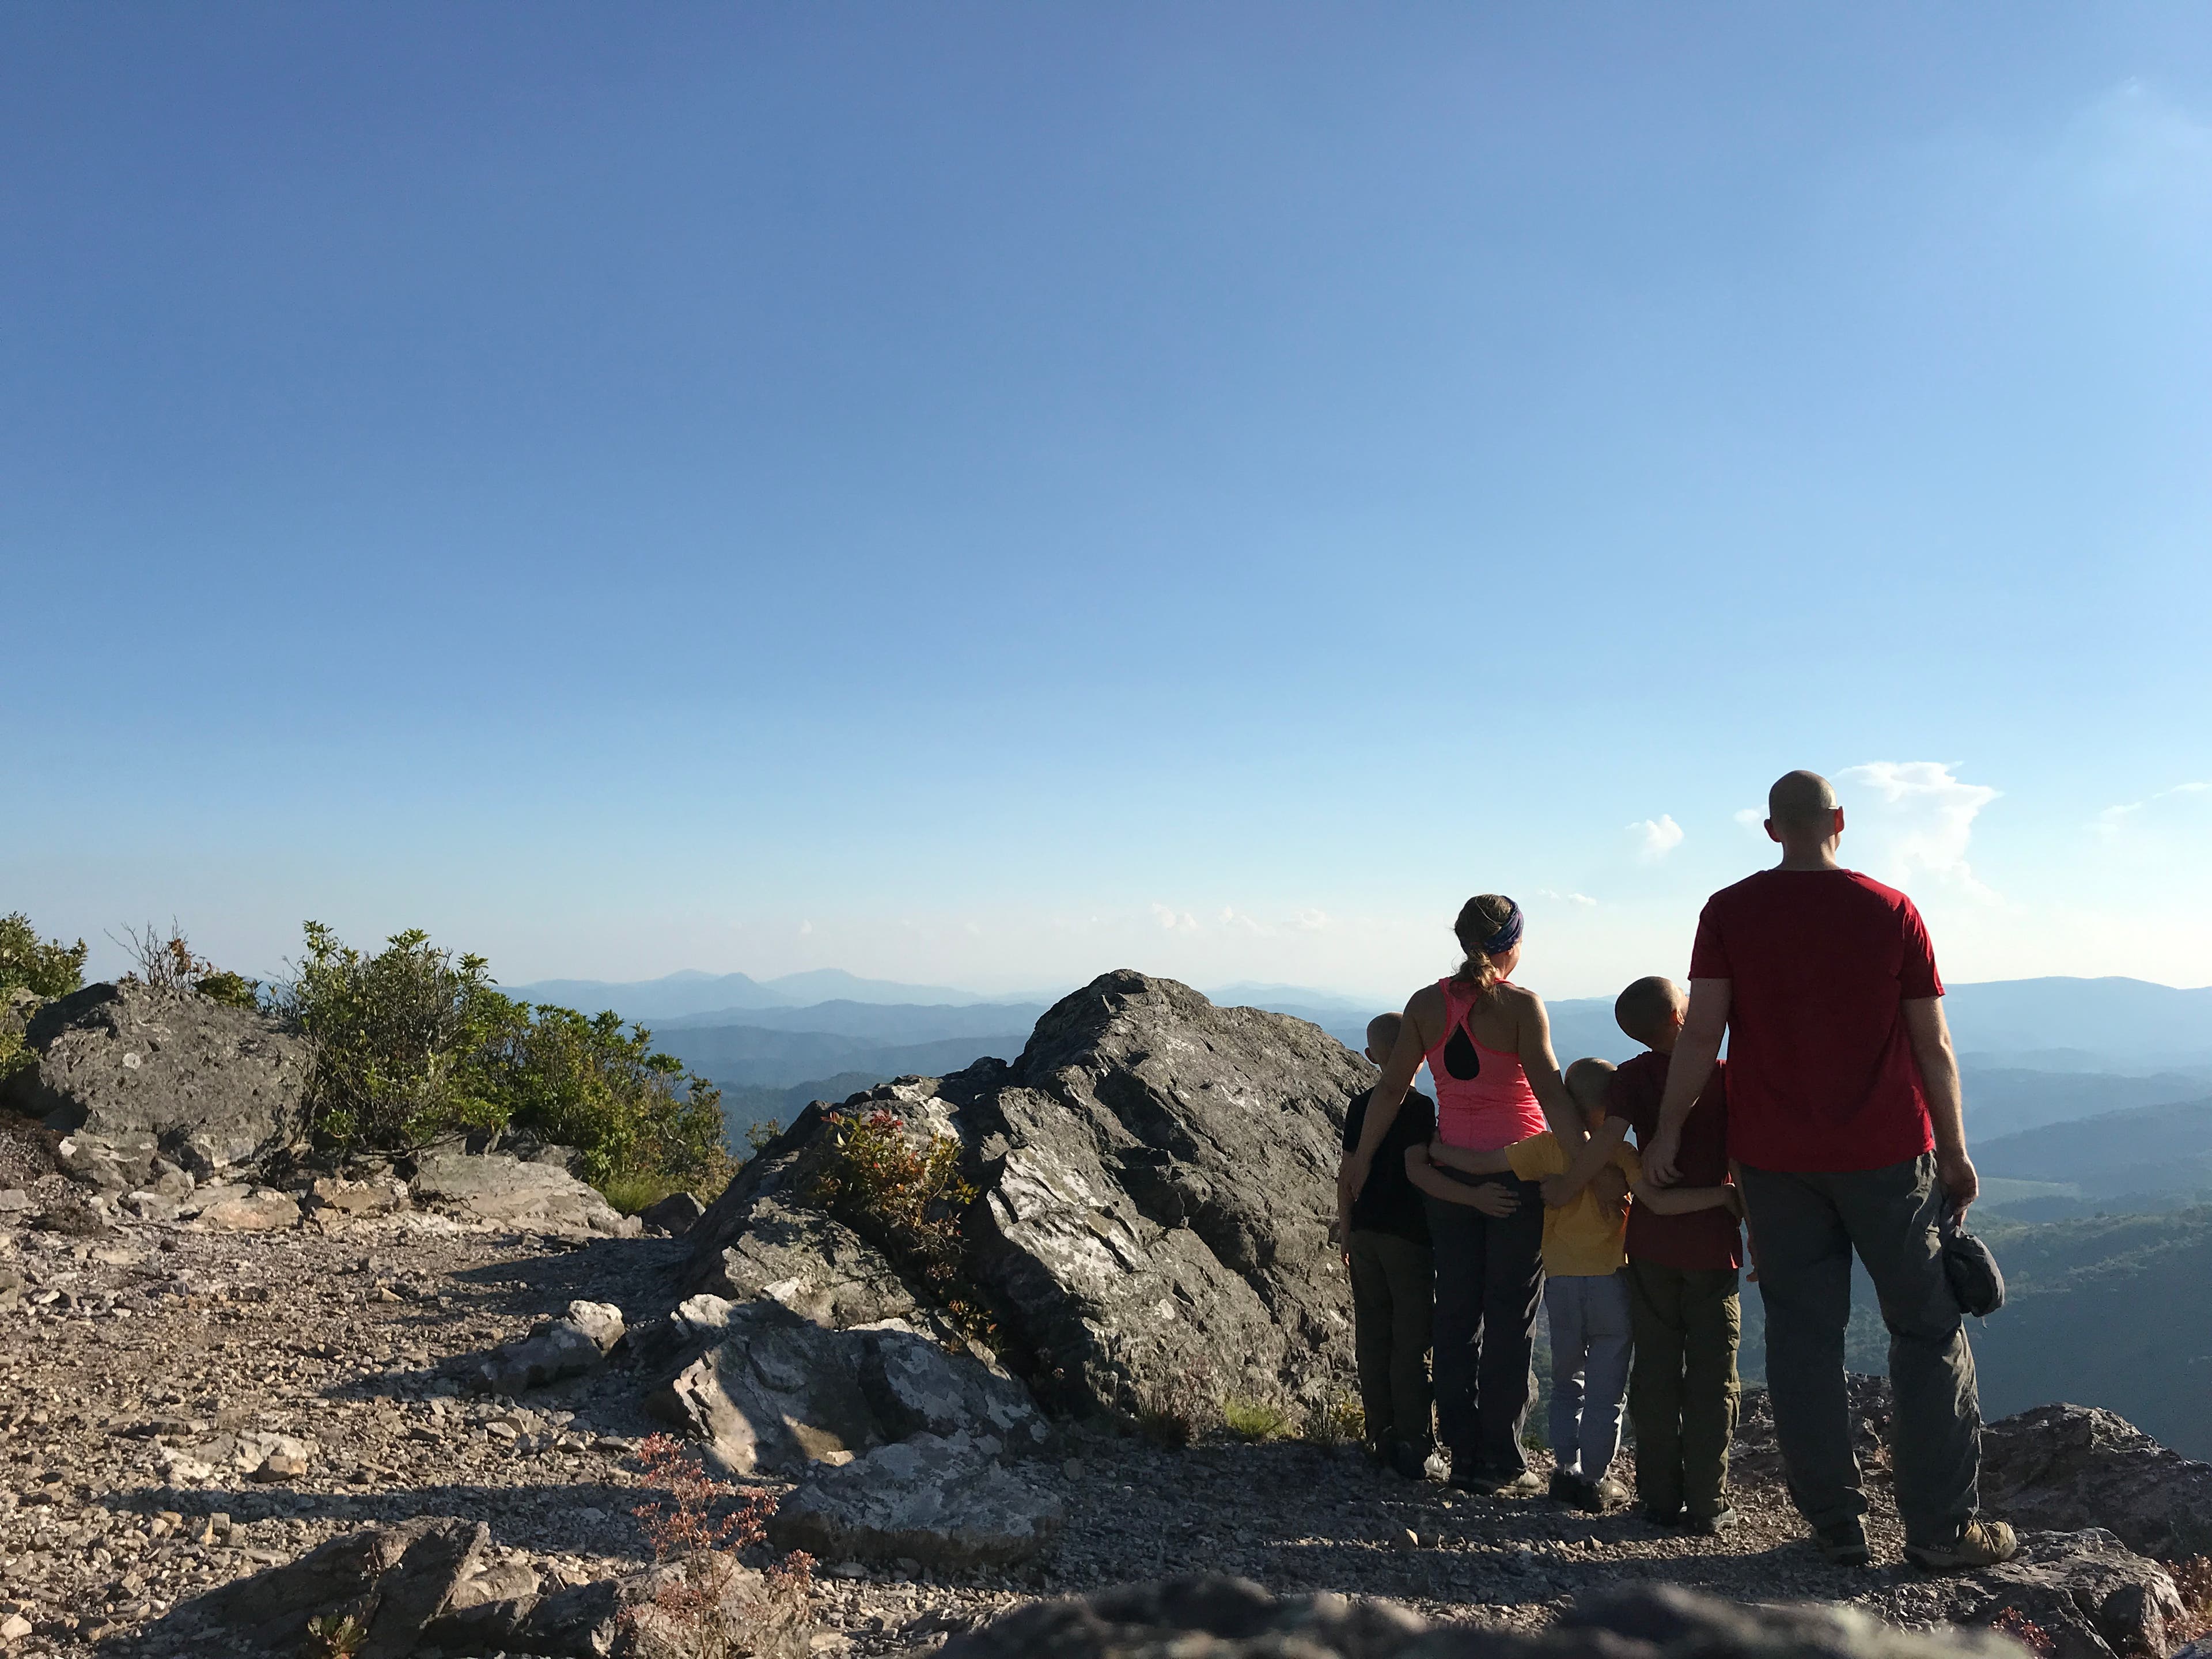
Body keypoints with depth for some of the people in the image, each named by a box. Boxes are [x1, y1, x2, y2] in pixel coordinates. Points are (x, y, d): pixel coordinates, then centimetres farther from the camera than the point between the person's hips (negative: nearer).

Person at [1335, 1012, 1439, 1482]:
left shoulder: (1360, 1107, 5)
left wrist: (1346, 1237, 15)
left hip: (1365, 1233, 5)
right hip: (1410, 1235, -5)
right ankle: (1412, 1444, 1)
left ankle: (1381, 1438, 16)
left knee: (1372, 1338, 10)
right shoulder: (1423, 1108, -10)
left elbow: (1347, 1174, 7)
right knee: (1411, 1341, 0)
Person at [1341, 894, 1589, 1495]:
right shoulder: (1520, 1005, -12)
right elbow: (1550, 1092, -19)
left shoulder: (1426, 1004, 0)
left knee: (1456, 1311, 12)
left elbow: (1390, 1089, 3)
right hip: (1518, 1170, -4)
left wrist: (1361, 1159, 12)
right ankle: (1501, 1464, 11)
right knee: (1510, 1316, 6)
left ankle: (1464, 1454, 17)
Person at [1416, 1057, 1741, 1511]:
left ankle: (1565, 1468, 17)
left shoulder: (1546, 1147, -4)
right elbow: (1659, 1201, -24)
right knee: (1606, 1387, 8)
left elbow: (1478, 1163, -7)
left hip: (1560, 1281, 3)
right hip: (1610, 1281, -3)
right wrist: (1723, 1194, -21)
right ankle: (1595, 1479, 10)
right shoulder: (1620, 1153, -11)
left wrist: (1428, 1150, 6)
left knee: (1567, 1382, 19)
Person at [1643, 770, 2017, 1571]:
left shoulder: (1729, 912, -3)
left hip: (1774, 1157, 1)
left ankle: (1836, 1525, 13)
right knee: (1929, 1330, 10)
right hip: (1888, 1154, 0)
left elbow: (1701, 1033, -8)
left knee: (1802, 1334, 8)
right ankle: (1941, 1527, 13)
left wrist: (1666, 1133, 1)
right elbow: (1932, 1045, 0)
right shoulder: (1892, 911, -2)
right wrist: (1955, 1152, 10)